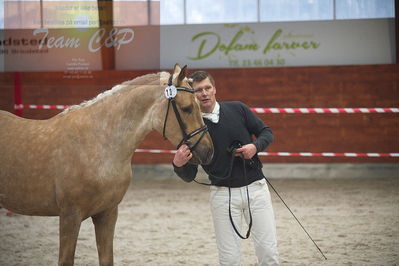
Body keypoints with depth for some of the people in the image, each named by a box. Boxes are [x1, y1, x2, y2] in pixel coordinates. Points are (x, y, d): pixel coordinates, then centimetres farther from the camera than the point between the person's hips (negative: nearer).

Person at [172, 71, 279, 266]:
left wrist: (255, 146, -12)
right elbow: (189, 176, -1)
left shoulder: (238, 109, 1)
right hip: (223, 194, -1)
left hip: (255, 188, 1)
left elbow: (266, 132, 10)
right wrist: (178, 164, -24)